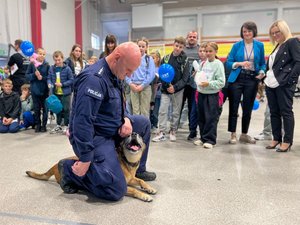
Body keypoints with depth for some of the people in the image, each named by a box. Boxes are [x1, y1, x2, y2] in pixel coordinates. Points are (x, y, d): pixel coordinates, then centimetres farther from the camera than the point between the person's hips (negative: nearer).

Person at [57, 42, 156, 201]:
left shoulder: (114, 74, 5)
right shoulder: (94, 79, -27)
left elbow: (118, 105, 17)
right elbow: (82, 121, -30)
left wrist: (126, 119, -5)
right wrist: (85, 160, -26)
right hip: (94, 136, -10)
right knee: (116, 190, -13)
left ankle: (138, 169, 26)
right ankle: (70, 170, 2)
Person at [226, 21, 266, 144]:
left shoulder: (259, 45, 7)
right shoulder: (237, 45, 3)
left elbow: (262, 63, 11)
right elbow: (228, 62, 0)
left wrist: (262, 72, -9)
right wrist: (240, 63, -18)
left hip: (252, 80, 2)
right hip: (237, 79, -2)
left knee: (248, 108, 8)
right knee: (233, 107, -1)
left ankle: (244, 134, 23)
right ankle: (233, 134, 11)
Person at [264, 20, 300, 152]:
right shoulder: (278, 46, 21)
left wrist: (289, 80, -18)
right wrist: (266, 78, 10)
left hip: (283, 84, -8)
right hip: (271, 84, 8)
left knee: (286, 112, -1)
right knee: (274, 112, 10)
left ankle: (287, 141, 7)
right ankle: (276, 138, 20)